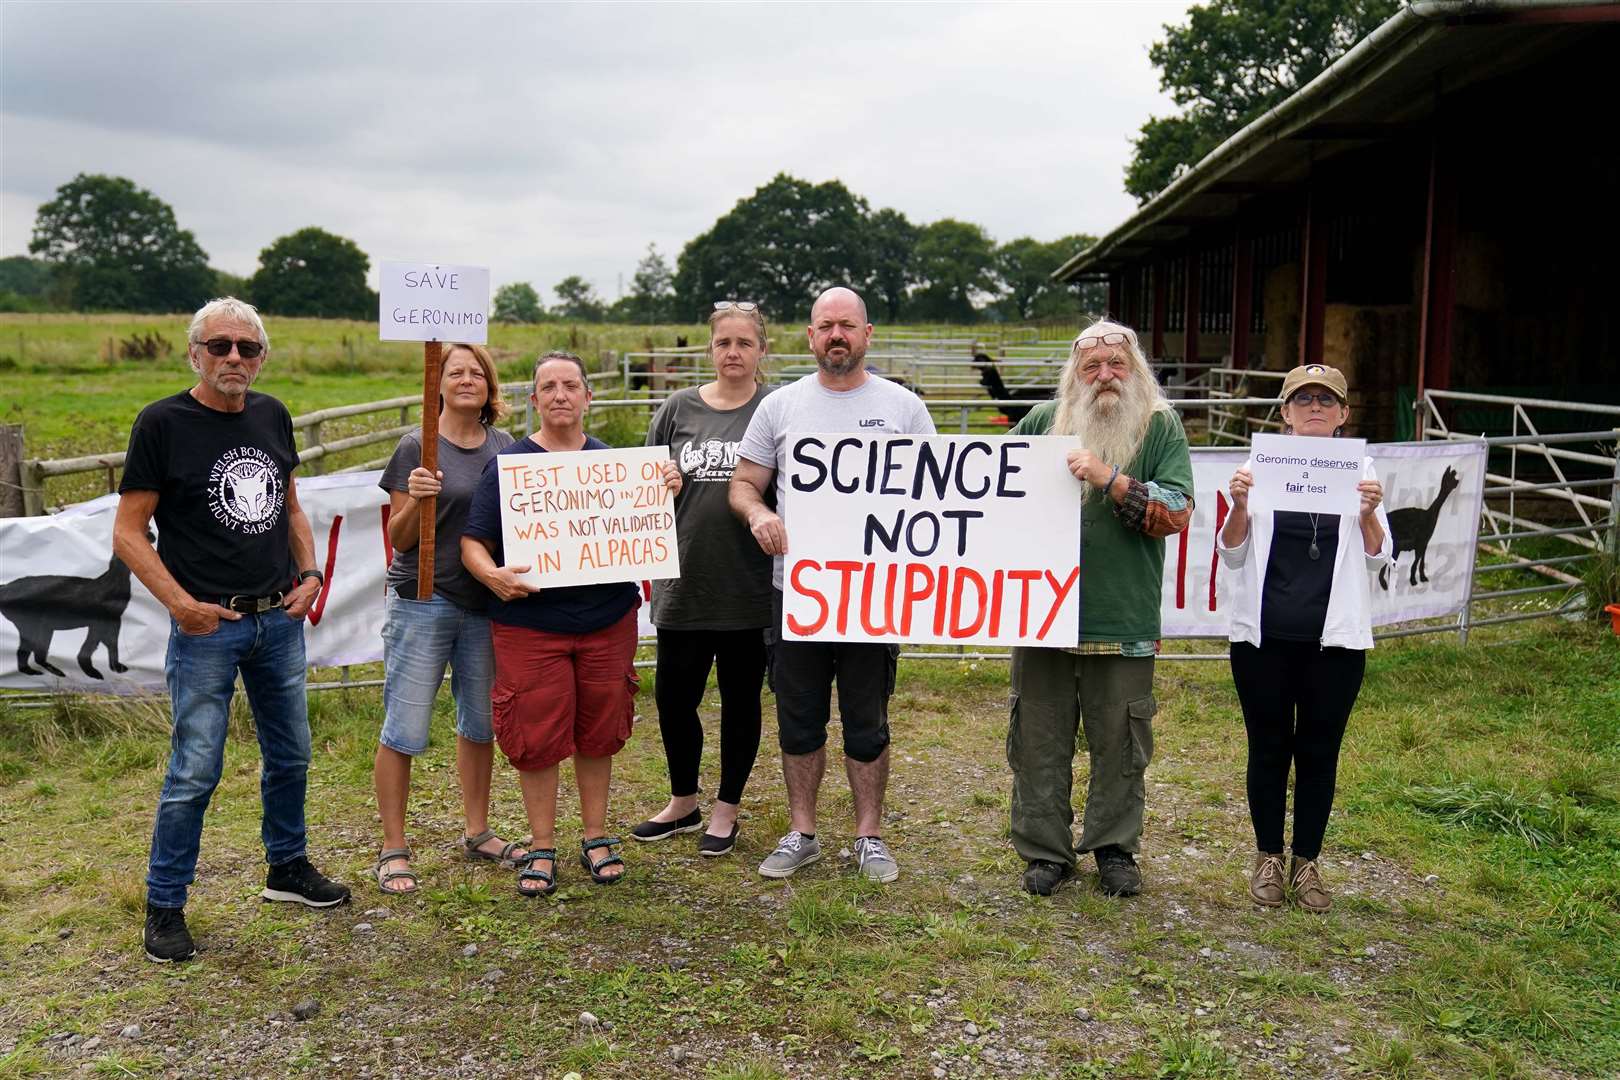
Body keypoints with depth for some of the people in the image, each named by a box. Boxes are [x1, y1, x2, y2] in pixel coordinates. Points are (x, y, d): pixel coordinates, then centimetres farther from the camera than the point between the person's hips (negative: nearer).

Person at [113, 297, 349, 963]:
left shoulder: (272, 416, 7)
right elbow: (128, 533, -8)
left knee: (289, 755, 16)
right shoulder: (163, 423, -9)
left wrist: (309, 572, 4)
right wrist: (179, 602, -19)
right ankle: (164, 909, 15)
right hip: (208, 625, -5)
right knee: (194, 773, -1)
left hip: (280, 618, 6)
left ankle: (287, 870, 34)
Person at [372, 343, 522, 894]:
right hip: (422, 602, -5)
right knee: (404, 729, -2)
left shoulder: (504, 447, 9)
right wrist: (415, 499, -22)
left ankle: (477, 832, 29)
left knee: (481, 721, 14)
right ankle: (393, 850, 11)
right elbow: (399, 538, -6)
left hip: (485, 604, 5)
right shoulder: (417, 447, -5)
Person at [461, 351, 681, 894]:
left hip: (608, 620, 3)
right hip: (529, 624, -2)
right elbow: (472, 542, -2)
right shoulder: (507, 464, -1)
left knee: (598, 732, 12)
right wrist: (492, 574, -23)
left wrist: (666, 492, -4)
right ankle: (541, 848, 19)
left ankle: (596, 838, 29)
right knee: (536, 737, 2)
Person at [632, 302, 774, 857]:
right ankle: (683, 802, 33)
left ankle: (726, 809, 28)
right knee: (674, 697, 10)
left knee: (741, 698, 11)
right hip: (684, 583, 3)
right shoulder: (678, 409, 6)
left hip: (749, 584, -2)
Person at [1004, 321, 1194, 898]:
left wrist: (1107, 477, -19)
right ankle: (1044, 849, 22)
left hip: (1123, 618, -2)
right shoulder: (1045, 419, 7)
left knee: (1119, 743, 10)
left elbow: (1176, 512, -11)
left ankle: (1115, 848, 27)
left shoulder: (1161, 427, 0)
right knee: (1039, 740, 8)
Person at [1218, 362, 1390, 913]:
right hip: (1263, 635, -1)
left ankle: (1307, 862, 23)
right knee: (1269, 748, 9)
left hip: (1335, 638, 1)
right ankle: (1268, 856, 25)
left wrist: (1369, 512, -14)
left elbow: (1377, 559, 4)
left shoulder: (1359, 469, 4)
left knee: (1319, 751, 9)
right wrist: (1238, 506, -16)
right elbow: (1232, 554, 2)